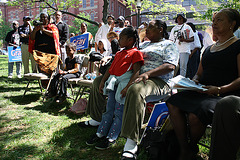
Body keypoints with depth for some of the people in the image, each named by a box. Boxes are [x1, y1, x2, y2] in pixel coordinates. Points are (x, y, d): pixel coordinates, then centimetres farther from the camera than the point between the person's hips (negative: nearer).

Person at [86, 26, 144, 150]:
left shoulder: (136, 53, 0)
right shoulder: (118, 53, 27)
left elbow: (136, 71, -11)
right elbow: (111, 69, 24)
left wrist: (128, 87, -21)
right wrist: (103, 81, 13)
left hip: (124, 82, -7)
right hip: (113, 82, 7)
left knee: (119, 111, -6)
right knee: (109, 110, 7)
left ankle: (111, 138, -1)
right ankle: (100, 134, 12)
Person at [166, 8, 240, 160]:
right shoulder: (209, 49, 23)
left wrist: (220, 89, -22)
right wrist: (194, 81, 2)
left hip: (225, 95, -6)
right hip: (201, 92, 7)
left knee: (195, 114, -33)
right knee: (173, 103, -21)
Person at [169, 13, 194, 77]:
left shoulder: (187, 27, 9)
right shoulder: (174, 28, 20)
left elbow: (192, 39, 4)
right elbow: (171, 40, 20)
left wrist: (184, 39, -14)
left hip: (184, 50, -3)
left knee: (183, 67, -8)